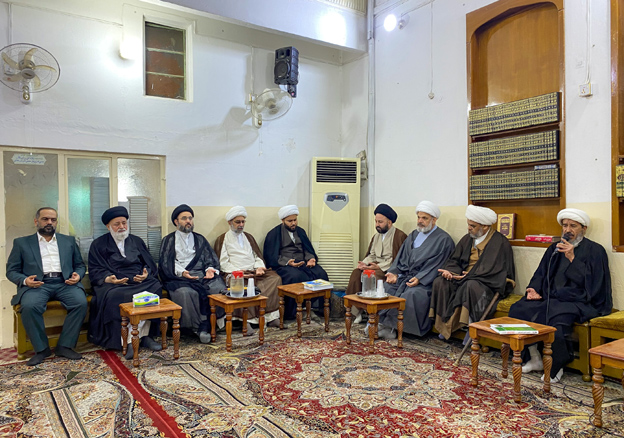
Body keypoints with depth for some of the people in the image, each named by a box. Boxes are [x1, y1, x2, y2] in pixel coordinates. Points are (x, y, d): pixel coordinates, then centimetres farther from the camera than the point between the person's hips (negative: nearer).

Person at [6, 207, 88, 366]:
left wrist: (77, 276, -4)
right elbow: (11, 271, 11)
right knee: (29, 306, -33)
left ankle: (64, 346, -15)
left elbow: (80, 265, 20)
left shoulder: (69, 241, 21)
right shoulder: (21, 243, 16)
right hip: (36, 284, -1)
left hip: (65, 283, 1)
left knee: (81, 303, -29)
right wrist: (24, 280, -10)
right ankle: (41, 349, -13)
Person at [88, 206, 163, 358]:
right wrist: (108, 278, -17)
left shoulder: (137, 241, 21)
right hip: (113, 283, -2)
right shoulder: (98, 245, 14)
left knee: (155, 288, -31)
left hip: (140, 281, 2)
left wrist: (146, 274, -8)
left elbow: (150, 264, 15)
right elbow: (95, 271, 4)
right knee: (115, 296, -37)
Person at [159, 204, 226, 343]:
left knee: (220, 289, -28)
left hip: (202, 275, 3)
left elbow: (210, 258, 16)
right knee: (186, 293, -36)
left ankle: (205, 325, -17)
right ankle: (200, 326, -21)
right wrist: (181, 272, -15)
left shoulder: (200, 239, 26)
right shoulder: (169, 240, 17)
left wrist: (210, 269, -7)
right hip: (179, 278, -2)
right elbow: (166, 264, 4)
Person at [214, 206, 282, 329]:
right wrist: (236, 271, -15)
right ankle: (247, 319, -33)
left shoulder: (248, 237, 28)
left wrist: (259, 267, -1)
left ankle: (270, 316, -24)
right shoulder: (222, 239, 12)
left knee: (275, 278, -23)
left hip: (253, 272, 5)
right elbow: (223, 263, 1)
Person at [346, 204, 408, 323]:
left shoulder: (400, 236, -5)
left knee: (374, 276, -34)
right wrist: (364, 263, -3)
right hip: (375, 265, 7)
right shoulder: (376, 236, 20)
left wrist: (379, 266, -20)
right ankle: (355, 310, -18)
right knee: (356, 273, -18)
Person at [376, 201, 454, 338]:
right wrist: (394, 272, -2)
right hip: (404, 276, 6)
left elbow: (436, 265, -10)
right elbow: (401, 257, 16)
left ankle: (390, 325, -19)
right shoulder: (413, 235, 20)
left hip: (425, 281, -6)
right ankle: (382, 323, -17)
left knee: (411, 294, -33)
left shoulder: (444, 239, -1)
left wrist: (419, 279, -20)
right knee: (385, 287, -19)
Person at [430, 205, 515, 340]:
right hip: (464, 279, 6)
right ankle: (444, 323, -13)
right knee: (440, 282, -18)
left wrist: (469, 275, -18)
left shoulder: (501, 242, -6)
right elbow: (454, 260, 13)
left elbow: (495, 269, -15)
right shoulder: (467, 239, 13)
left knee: (470, 286, -39)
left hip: (489, 283, -6)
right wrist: (450, 271, -10)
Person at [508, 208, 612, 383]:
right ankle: (535, 359, -3)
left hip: (580, 301, -6)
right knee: (518, 309, -17)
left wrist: (572, 258, -15)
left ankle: (556, 368, -11)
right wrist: (533, 289, -2)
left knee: (556, 317, -36)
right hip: (549, 297, 6)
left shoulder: (595, 250, 2)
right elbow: (540, 274, 19)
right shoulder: (554, 249, 19)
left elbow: (591, 282, -10)